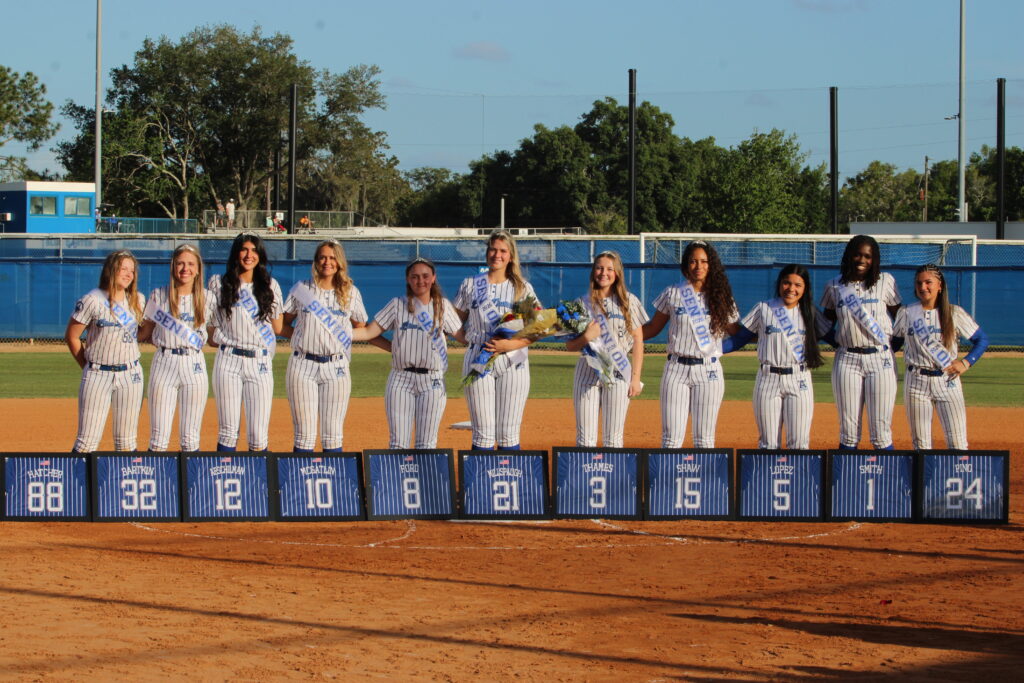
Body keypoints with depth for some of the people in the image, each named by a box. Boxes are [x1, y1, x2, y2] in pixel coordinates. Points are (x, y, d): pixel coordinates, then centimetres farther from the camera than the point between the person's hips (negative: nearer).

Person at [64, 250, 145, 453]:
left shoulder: (138, 300, 7)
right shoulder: (92, 300, -8)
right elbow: (71, 337, -1)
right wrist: (88, 367, 6)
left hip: (130, 374, 4)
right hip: (98, 374, -4)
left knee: (127, 444, 7)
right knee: (87, 442, -7)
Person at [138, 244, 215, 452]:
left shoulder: (206, 298, 8)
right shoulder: (159, 296, 4)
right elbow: (144, 333, 10)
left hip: (194, 365, 1)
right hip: (164, 363, -1)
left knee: (190, 440, 3)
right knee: (158, 438, -5)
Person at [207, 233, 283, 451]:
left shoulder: (270, 286, 10)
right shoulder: (218, 284, 9)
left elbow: (277, 328, 8)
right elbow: (211, 325, 14)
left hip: (260, 362, 1)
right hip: (228, 361, -1)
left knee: (259, 436, -5)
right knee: (228, 431, -2)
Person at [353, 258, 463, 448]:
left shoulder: (443, 306, 9)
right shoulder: (398, 305, 6)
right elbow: (369, 332, 3)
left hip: (432, 381, 0)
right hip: (400, 379, 0)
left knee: (426, 444, 1)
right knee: (397, 443, -3)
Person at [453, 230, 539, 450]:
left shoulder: (523, 289, 7)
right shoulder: (471, 285, 9)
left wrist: (511, 344, -14)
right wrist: (471, 341, -4)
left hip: (512, 360, 0)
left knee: (509, 436, -1)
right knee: (483, 434, -4)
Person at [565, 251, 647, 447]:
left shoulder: (629, 302, 5)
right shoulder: (583, 303, 8)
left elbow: (638, 342, 4)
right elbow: (569, 345, 8)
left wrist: (636, 378, -3)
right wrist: (585, 338, -13)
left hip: (618, 372, -1)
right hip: (587, 370, 1)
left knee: (613, 439, 0)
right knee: (585, 438, 0)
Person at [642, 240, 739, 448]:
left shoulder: (721, 298, 6)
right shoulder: (672, 294, 6)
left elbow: (736, 333, 10)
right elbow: (653, 328, 13)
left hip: (709, 371, 0)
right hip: (676, 370, 0)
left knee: (704, 439, 1)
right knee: (671, 438, -5)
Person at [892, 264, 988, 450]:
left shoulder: (954, 314, 2)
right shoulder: (906, 314, 6)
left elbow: (982, 339, 7)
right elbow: (893, 343, 15)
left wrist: (966, 362, -6)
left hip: (947, 380, -1)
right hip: (916, 381, 1)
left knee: (958, 443, -8)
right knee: (920, 443, 2)